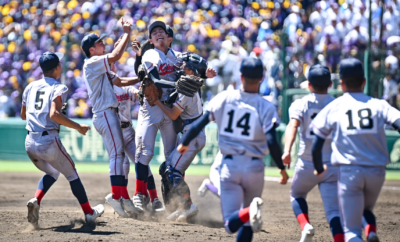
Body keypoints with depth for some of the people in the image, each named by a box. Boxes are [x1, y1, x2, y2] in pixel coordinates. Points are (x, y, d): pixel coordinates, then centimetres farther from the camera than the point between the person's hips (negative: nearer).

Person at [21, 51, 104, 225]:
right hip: (49, 141, -6)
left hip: (30, 143, 6)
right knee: (72, 174, 14)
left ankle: (35, 201, 1)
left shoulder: (31, 87, 13)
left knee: (52, 172, 27)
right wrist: (77, 127, -14)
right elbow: (54, 114, -21)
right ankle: (89, 212, 22)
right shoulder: (58, 88, -6)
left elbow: (23, 115, 22)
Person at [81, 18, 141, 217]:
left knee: (118, 155, 7)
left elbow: (120, 81, 25)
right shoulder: (92, 63, -7)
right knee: (116, 153, -16)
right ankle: (116, 195, -21)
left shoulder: (100, 69, 23)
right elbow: (115, 56, -20)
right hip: (104, 114, -10)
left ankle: (124, 198, 6)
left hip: (110, 114, 10)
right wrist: (126, 34, -12)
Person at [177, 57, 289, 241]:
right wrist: (282, 168, 0)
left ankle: (249, 212, -36)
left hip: (230, 166, 0)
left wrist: (185, 143, 20)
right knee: (247, 223, 20)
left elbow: (199, 124, 2)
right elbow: (272, 142, -14)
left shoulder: (223, 98, 0)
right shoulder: (265, 107, -6)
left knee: (231, 224, -5)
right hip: (254, 167, 0)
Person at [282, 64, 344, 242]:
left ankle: (305, 226, 0)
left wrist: (287, 150, -31)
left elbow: (293, 126, -19)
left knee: (296, 194, 26)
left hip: (307, 165, -1)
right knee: (333, 210, -2)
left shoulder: (300, 104, -1)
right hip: (333, 165, 1)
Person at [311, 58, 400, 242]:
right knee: (366, 210, 29)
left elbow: (316, 146, 5)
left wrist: (319, 169, 23)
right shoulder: (379, 105, 7)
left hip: (348, 171, -2)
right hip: (377, 171, 2)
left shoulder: (333, 108, 5)